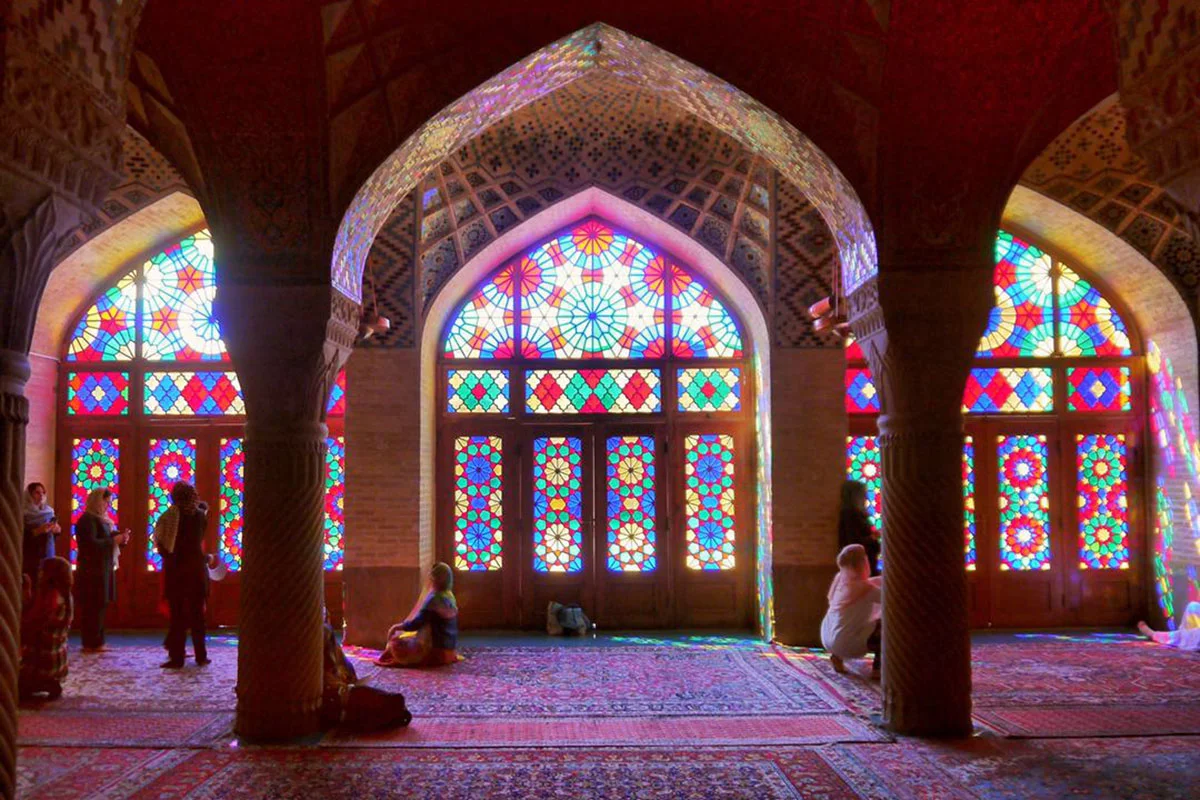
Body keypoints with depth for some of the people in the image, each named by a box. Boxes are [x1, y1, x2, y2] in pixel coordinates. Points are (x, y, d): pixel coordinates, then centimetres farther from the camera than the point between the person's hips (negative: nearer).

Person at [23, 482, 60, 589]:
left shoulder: (48, 511, 11)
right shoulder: (23, 513, -5)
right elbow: (21, 536, -11)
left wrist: (58, 530, -4)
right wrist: (37, 531, -22)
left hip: (48, 556, 5)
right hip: (30, 558, -5)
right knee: (32, 587, -11)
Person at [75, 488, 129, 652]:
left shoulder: (101, 519, 18)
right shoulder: (88, 520, -12)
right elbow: (91, 544, -21)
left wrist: (120, 537, 3)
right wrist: (114, 540, -16)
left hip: (103, 568, 10)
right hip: (92, 569, -10)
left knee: (98, 606, 11)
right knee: (93, 606, -8)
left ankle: (96, 642, 16)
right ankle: (92, 644, -5)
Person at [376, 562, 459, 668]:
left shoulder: (434, 599, -21)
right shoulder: (449, 596, 5)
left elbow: (416, 624, -20)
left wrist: (397, 627, -4)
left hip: (437, 649, -8)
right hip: (448, 646, 8)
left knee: (396, 642, -3)